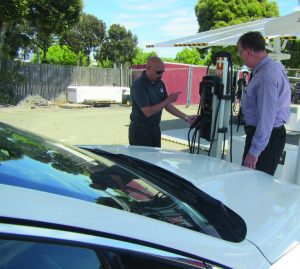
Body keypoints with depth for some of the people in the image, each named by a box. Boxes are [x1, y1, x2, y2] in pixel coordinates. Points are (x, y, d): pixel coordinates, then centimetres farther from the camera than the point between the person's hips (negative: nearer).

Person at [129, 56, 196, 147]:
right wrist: (168, 99, -19)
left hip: (155, 128, 7)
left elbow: (167, 106, 12)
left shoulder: (160, 84, 6)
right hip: (140, 130, -7)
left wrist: (186, 117, 5)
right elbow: (148, 112, -24)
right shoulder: (138, 86, -18)